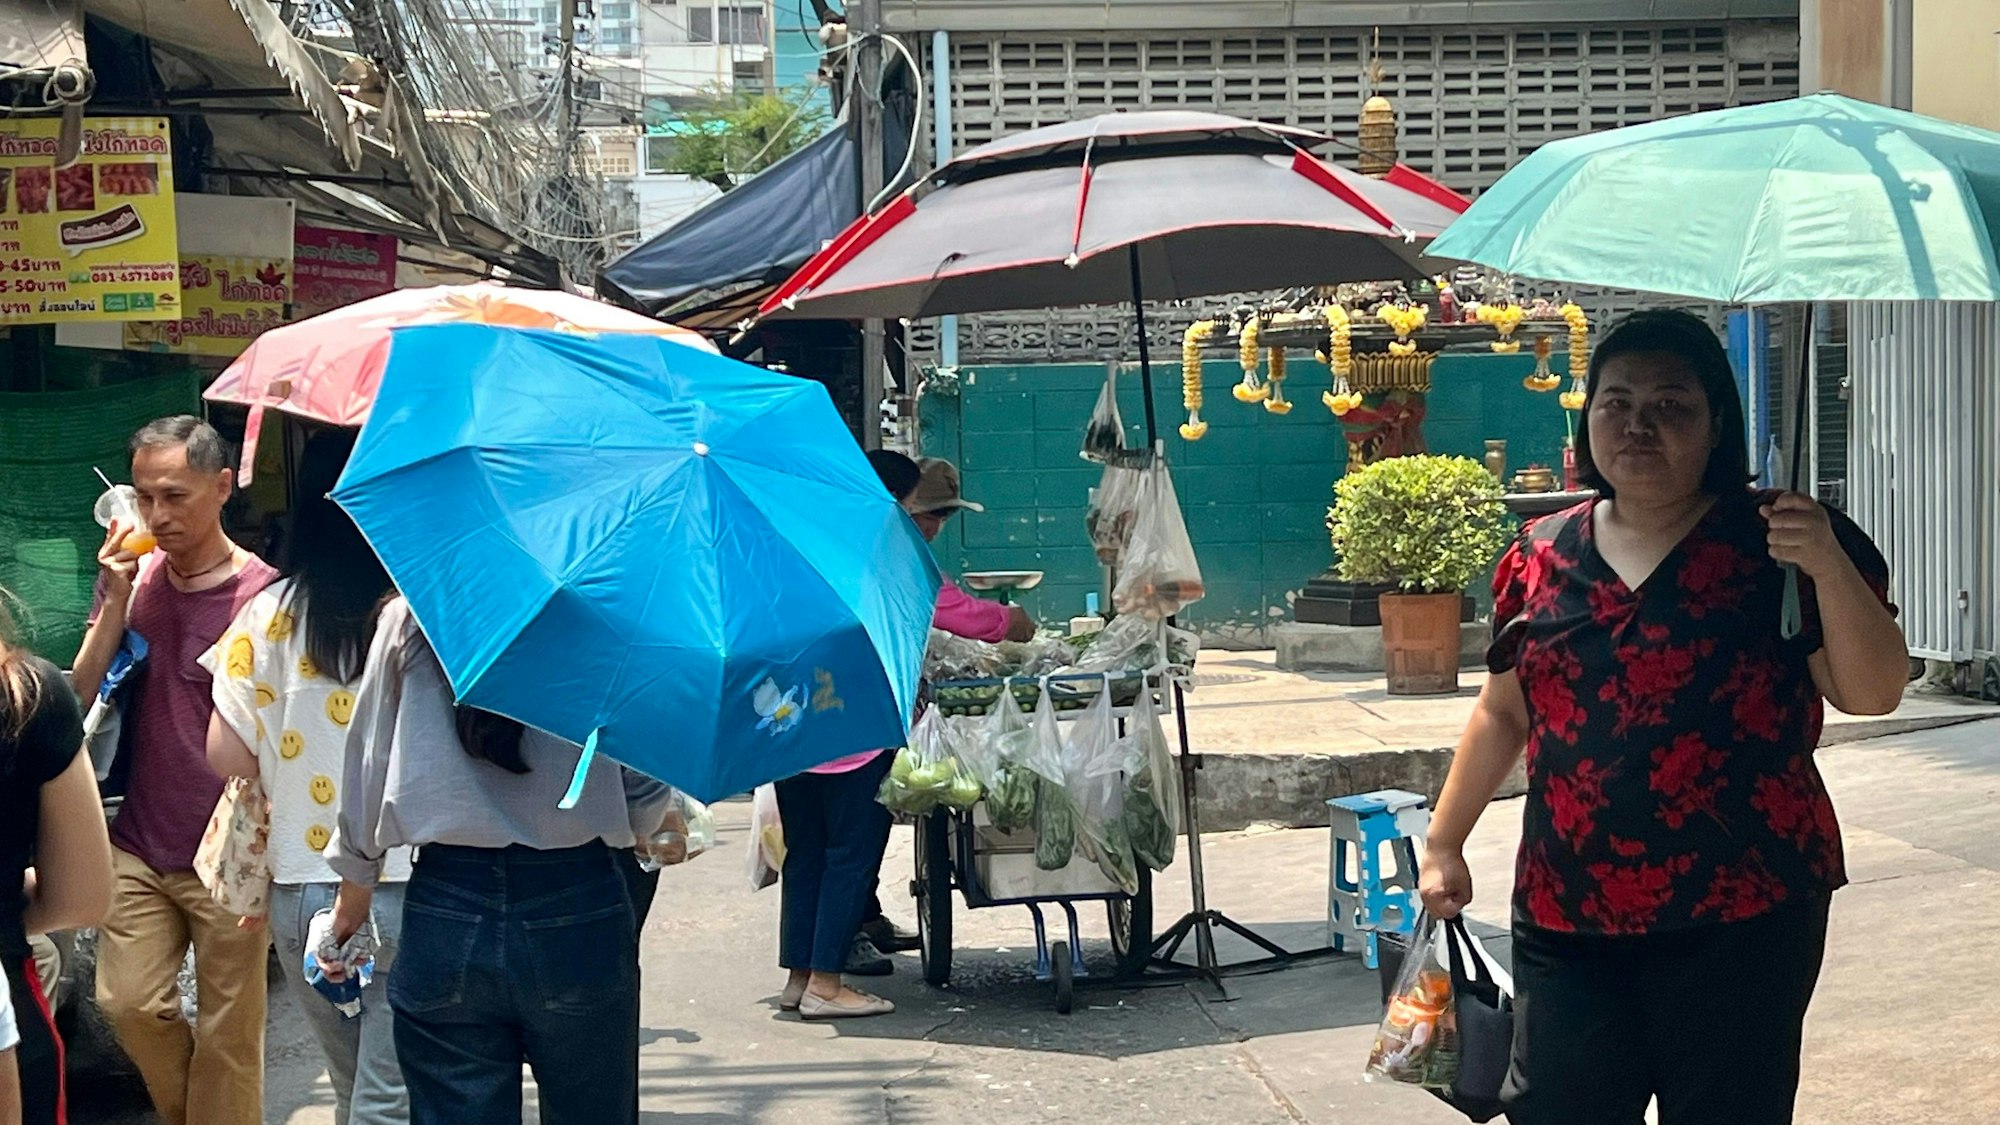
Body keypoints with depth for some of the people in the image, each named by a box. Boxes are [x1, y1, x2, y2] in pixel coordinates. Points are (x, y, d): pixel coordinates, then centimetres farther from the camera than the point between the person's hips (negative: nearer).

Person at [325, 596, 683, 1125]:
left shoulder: (405, 622, 0)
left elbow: (366, 769, 6)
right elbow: (647, 802, -4)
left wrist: (355, 888, 19)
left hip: (445, 913, 1)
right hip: (578, 906, -1)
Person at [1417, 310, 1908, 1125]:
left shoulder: (1773, 541, -3)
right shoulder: (1542, 557, 7)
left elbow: (1872, 693, -8)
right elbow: (1503, 714, 17)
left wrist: (1829, 566, -22)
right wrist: (1444, 844, 16)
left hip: (1741, 917, -3)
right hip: (1567, 919, 3)